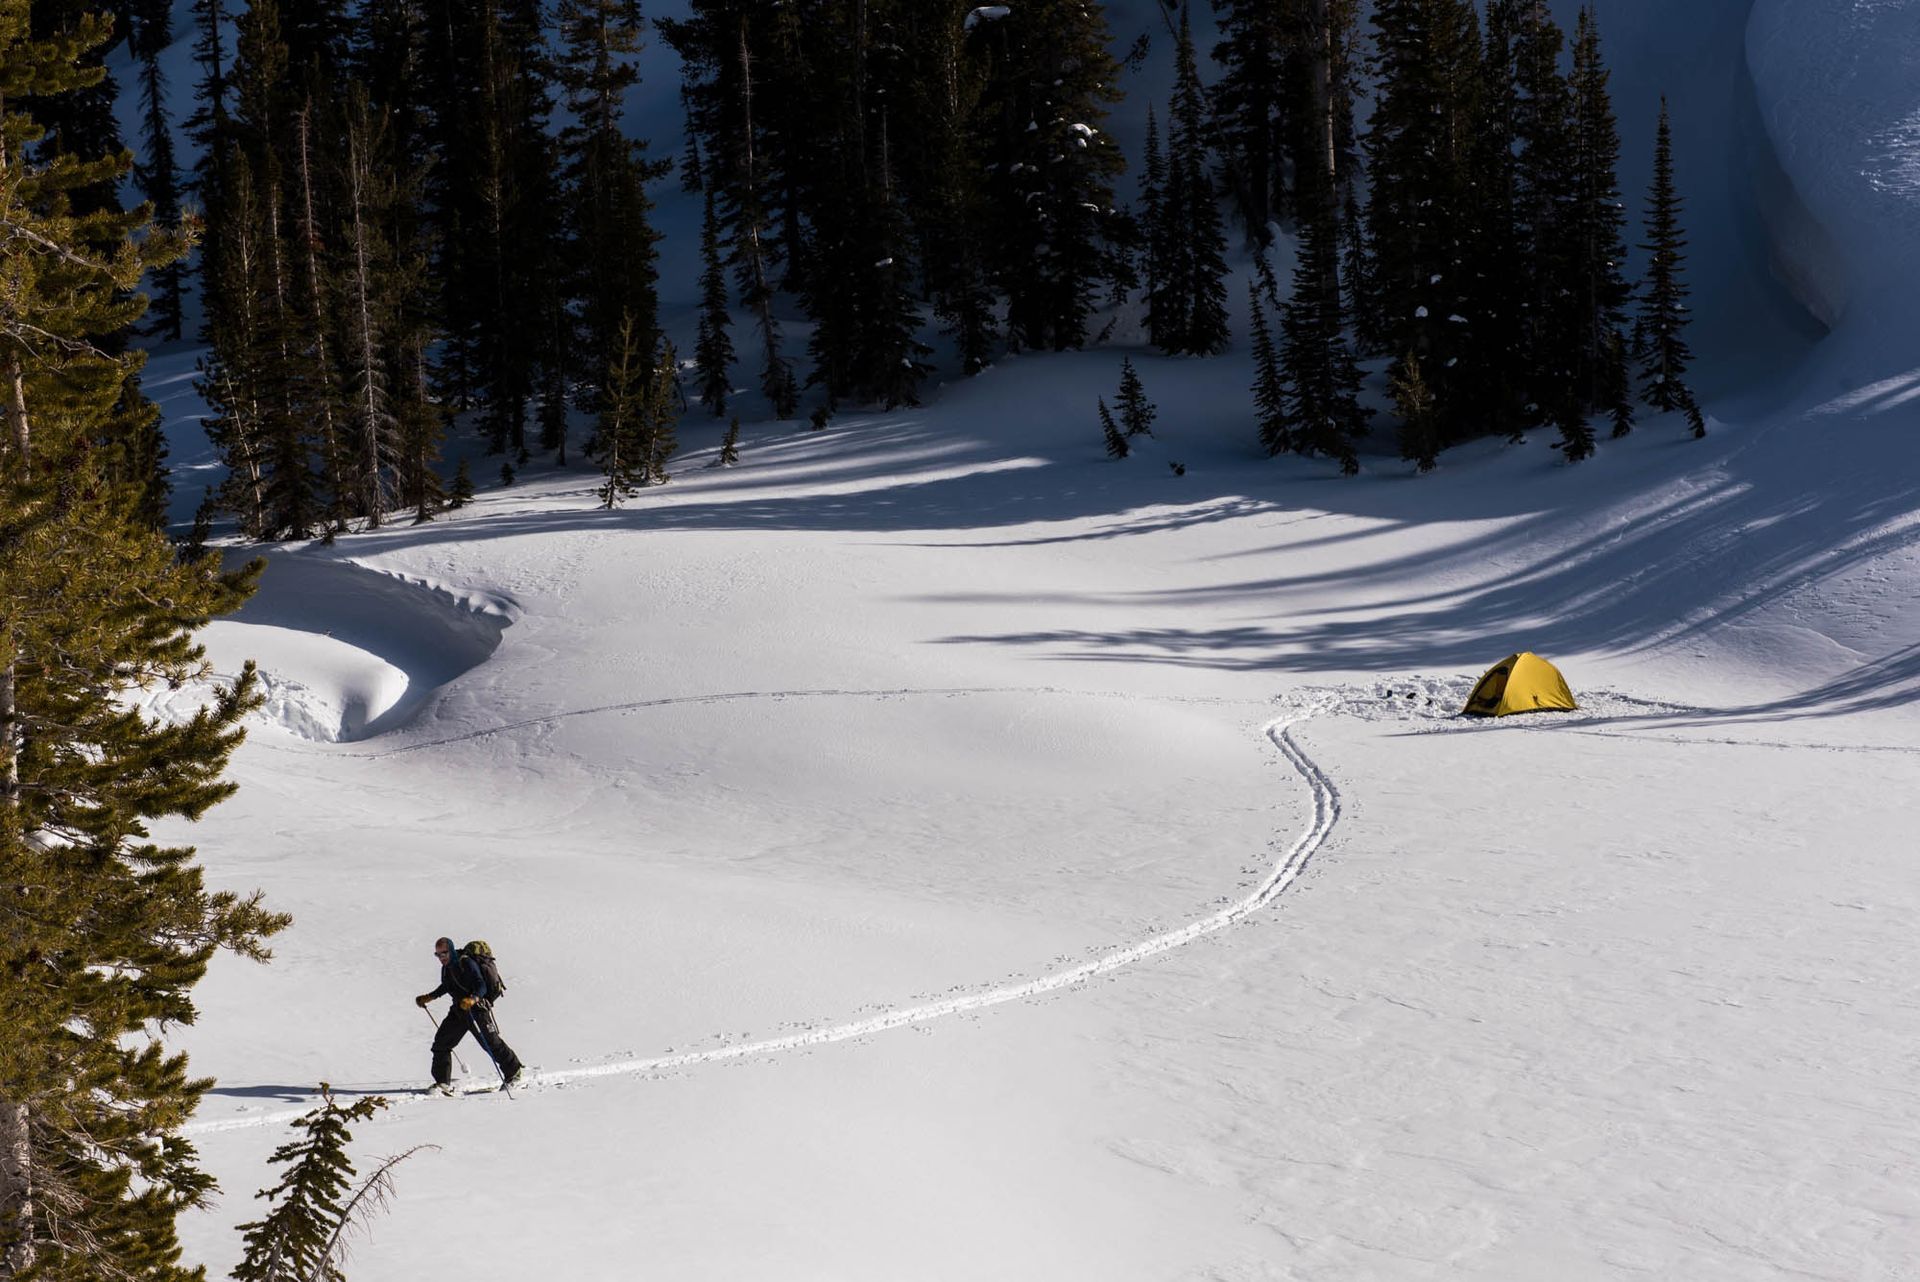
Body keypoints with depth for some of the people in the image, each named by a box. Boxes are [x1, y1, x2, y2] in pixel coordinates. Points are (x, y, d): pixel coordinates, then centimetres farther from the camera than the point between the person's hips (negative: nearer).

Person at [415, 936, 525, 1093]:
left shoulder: (467, 963, -18)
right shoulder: (446, 967, 7)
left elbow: (481, 986, -25)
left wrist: (473, 999, -43)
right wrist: (428, 997, 27)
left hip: (477, 1008, -8)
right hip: (459, 1010, 8)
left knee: (492, 1043, -2)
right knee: (441, 1042, -1)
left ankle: (514, 1072, 18)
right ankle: (443, 1083, 3)